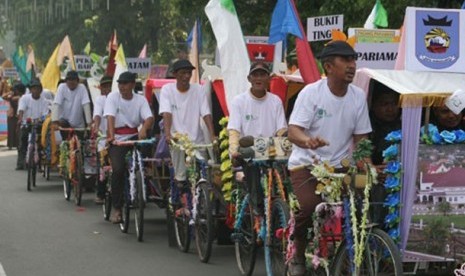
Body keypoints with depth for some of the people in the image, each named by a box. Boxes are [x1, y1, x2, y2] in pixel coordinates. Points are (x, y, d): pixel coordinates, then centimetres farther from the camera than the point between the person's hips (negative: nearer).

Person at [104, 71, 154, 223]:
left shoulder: (141, 100, 2)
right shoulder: (113, 97, -1)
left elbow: (149, 118, -14)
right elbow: (110, 117, -17)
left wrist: (143, 128, -37)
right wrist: (111, 135, -35)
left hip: (134, 137, 2)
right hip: (117, 139, -2)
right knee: (118, 169, -21)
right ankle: (116, 208, -7)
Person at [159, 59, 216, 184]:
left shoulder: (198, 90, 0)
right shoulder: (167, 89, -2)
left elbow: (206, 114, -7)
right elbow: (166, 113, -14)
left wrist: (212, 135, -22)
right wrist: (167, 134, -30)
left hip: (196, 139, 1)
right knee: (180, 176, -2)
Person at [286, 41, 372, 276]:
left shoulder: (358, 96, 1)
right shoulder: (311, 92, -11)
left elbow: (360, 137, 6)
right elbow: (293, 131, -18)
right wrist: (308, 140, -41)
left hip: (338, 165, 4)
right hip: (306, 163, -4)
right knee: (308, 206, -26)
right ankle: (297, 253, 2)